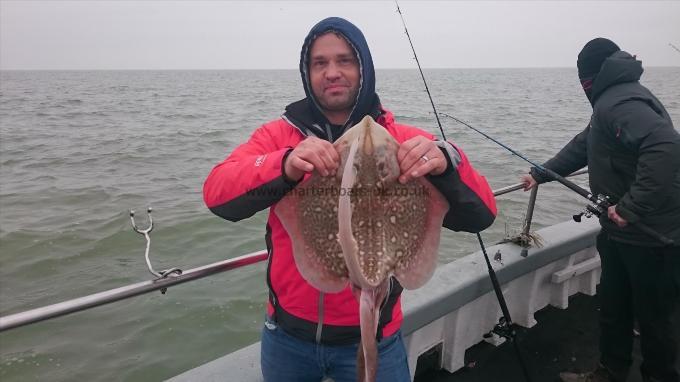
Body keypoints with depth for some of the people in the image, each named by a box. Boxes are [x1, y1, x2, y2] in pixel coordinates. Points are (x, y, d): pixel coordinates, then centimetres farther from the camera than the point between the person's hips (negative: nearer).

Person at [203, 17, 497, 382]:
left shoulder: (403, 142, -7)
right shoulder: (277, 134, -4)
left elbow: (480, 215, -15)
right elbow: (217, 192, -18)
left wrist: (446, 165, -36)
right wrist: (285, 166, -37)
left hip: (373, 338, -1)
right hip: (287, 334, 2)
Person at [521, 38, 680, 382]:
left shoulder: (621, 103, -21)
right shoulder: (612, 101, 13)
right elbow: (583, 146, 23)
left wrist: (631, 206, -30)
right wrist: (541, 174, 23)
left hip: (651, 236, -10)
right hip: (621, 230, 10)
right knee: (613, 307, 19)